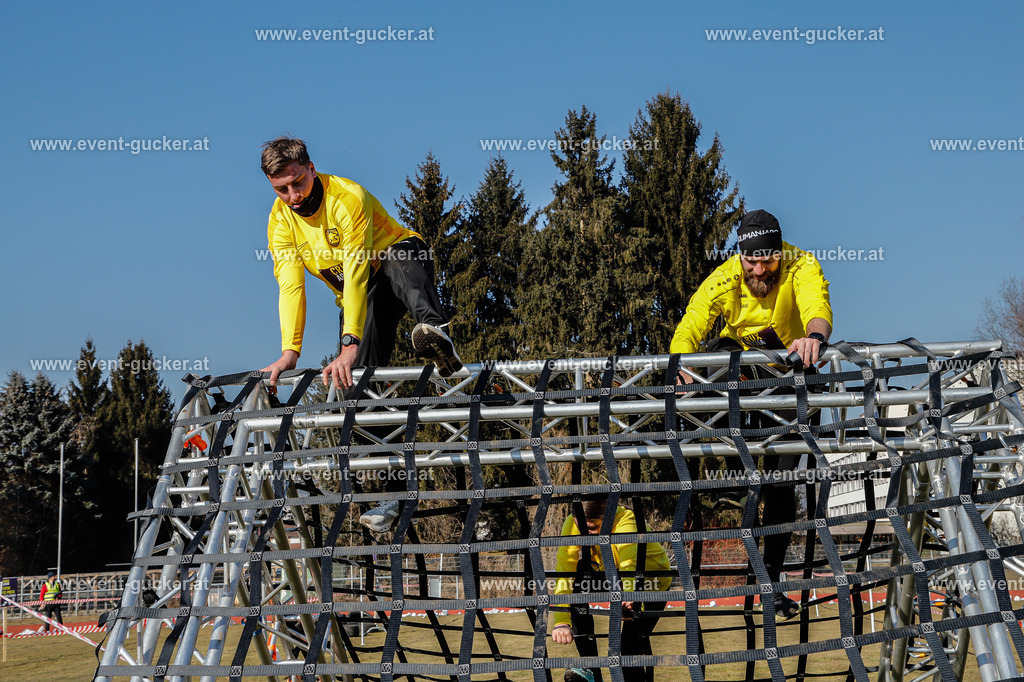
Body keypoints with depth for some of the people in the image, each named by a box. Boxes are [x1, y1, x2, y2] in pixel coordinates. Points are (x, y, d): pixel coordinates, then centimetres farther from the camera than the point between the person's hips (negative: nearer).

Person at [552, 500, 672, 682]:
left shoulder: (626, 522, -36)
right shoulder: (572, 525, -25)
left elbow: (631, 566, -52)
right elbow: (564, 574, -32)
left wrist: (630, 599, -68)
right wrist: (561, 622, -41)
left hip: (650, 576, -4)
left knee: (633, 639, -20)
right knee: (574, 583, -22)